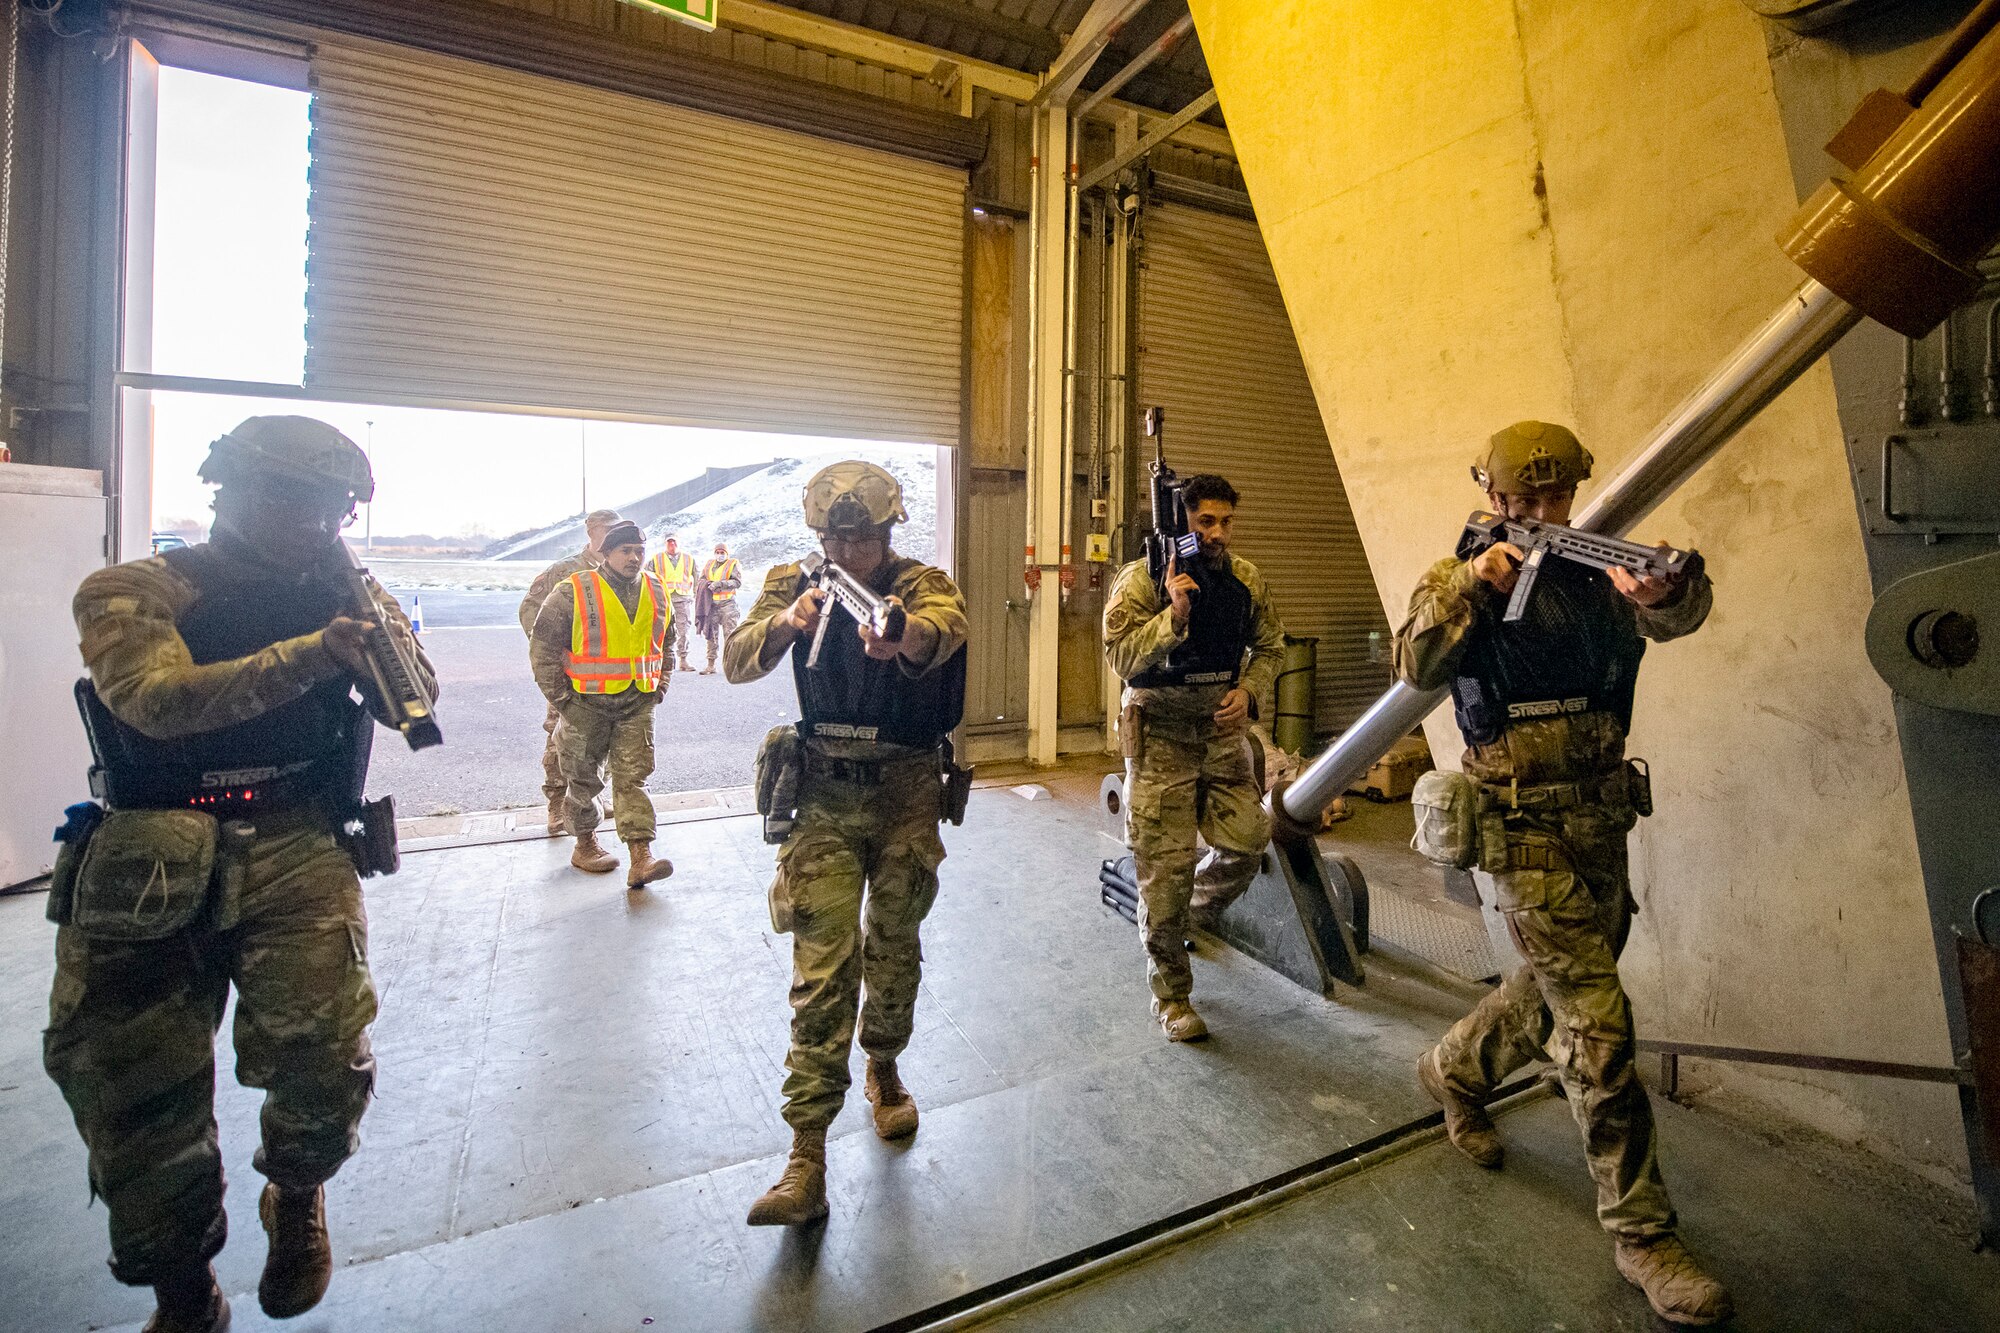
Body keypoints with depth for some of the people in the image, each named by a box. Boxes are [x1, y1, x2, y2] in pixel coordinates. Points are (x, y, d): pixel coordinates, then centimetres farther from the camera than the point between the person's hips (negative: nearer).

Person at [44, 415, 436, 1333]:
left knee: (321, 1052, -16)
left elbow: (416, 700, 2)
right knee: (128, 1085, 5)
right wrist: (308, 656, -29)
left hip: (297, 851, 0)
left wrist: (375, 622, -15)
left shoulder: (336, 590, 10)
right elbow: (158, 697, -17)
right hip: (150, 863, 0)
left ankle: (297, 1197, 20)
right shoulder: (134, 591, 2)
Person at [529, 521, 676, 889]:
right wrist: (560, 699, -7)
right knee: (583, 778, 11)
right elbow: (543, 647, -6)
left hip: (637, 704, 3)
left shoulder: (657, 594, 6)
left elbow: (666, 644, 20)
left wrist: (658, 689, 11)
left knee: (632, 776, -3)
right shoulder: (573, 592, -9)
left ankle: (641, 857, -7)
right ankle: (584, 844, 31)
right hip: (586, 703, -3)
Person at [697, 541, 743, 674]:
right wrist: (709, 584, -5)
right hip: (711, 604, 4)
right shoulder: (709, 564, 17)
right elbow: (702, 580, 18)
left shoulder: (733, 564, 2)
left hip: (727, 603, -4)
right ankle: (711, 665, 11)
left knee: (729, 634, -6)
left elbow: (738, 582, -9)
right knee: (711, 635, 6)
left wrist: (720, 584, -18)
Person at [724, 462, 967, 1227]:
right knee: (823, 967, -5)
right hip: (822, 796, 0)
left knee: (893, 953, 13)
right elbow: (735, 664, -13)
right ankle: (807, 1158, 3)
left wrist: (903, 635, -56)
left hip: (905, 793, 0)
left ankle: (883, 1071, 41)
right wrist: (784, 623, -33)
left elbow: (945, 627, -32)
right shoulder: (795, 585, 0)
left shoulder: (922, 586, -8)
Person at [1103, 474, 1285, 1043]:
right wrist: (1174, 616, -26)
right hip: (1160, 732, -4)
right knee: (1166, 864, -1)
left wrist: (1247, 691, 0)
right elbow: (1120, 656, -16)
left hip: (1222, 726, 5)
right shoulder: (1143, 578, -9)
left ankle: (1190, 917, 34)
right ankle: (1171, 996, 17)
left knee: (1247, 840, 1)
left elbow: (1270, 646, 17)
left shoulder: (1246, 579, 5)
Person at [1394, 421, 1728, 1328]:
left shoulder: (1595, 573, 7)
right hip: (1526, 836, -5)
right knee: (1599, 1029, -4)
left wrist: (1665, 590, -36)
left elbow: (1675, 615, -14)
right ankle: (1643, 1234, 12)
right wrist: (1473, 584, -30)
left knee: (1557, 995, 20)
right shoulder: (1462, 582, -4)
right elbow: (1415, 668, -20)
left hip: (1602, 827, 6)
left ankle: (1454, 1071, 45)